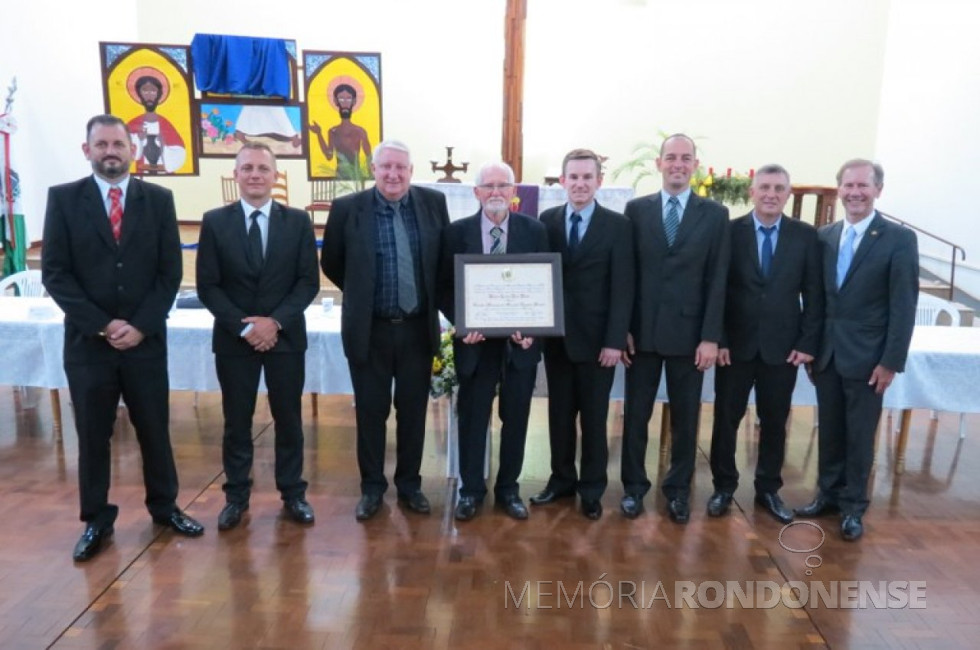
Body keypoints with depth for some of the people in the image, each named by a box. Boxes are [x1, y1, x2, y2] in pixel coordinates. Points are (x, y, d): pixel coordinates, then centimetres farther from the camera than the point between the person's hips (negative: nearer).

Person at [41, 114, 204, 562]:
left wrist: (140, 325, -10)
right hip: (87, 340, 0)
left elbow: (170, 271, 0)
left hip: (145, 339, 1)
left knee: (155, 430, 11)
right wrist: (101, 325, -12)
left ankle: (165, 507, 28)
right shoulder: (63, 198, 1)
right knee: (92, 436, 9)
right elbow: (54, 273, -4)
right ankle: (97, 521, 25)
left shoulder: (158, 199, 3)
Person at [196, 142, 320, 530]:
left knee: (289, 419, 9)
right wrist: (243, 326, -13)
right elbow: (207, 286, -3)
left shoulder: (298, 221, 2)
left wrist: (276, 321, -14)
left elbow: (309, 281, -2)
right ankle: (236, 496, 24)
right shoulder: (215, 222, 0)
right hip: (233, 338, 0)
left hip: (286, 336, 0)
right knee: (236, 421, 9)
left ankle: (293, 493, 23)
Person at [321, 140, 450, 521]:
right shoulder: (348, 208, -6)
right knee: (371, 412, 9)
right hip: (370, 329, -1)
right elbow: (331, 263, 7)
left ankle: (409, 484, 28)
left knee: (413, 411, 11)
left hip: (418, 328, 2)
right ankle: (372, 487, 26)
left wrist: (433, 299, 10)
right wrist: (360, 294, 10)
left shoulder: (433, 203, -1)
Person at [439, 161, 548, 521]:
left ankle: (508, 488, 27)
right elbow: (445, 287, 1)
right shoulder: (457, 232, 0)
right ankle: (471, 489, 24)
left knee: (516, 417, 10)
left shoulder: (534, 230, 1)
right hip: (476, 339, -1)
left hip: (521, 339, 1)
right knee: (472, 416, 8)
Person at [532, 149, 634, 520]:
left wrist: (615, 340, -12)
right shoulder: (547, 221, 5)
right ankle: (561, 479, 27)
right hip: (556, 335, 3)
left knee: (594, 416, 8)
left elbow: (622, 288, -7)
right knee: (560, 412, 12)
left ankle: (592, 488, 22)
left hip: (596, 338, -2)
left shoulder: (617, 225, -3)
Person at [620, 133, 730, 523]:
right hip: (642, 330, 1)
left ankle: (678, 489, 25)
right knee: (635, 414, 8)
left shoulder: (715, 214, 3)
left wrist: (710, 337, -7)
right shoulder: (636, 209, 4)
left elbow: (717, 280, -1)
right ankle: (634, 486, 24)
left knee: (685, 417, 10)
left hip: (689, 333, 0)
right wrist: (622, 328, -3)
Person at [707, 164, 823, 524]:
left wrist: (808, 342, -4)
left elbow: (814, 293, 2)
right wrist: (717, 339, -8)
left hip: (783, 346, 1)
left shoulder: (805, 235, 2)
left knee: (775, 422, 11)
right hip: (735, 344, -1)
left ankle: (768, 489, 28)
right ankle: (724, 486, 25)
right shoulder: (729, 231, -3)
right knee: (726, 419, 8)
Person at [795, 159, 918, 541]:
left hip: (867, 356, -4)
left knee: (859, 435, 7)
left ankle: (853, 507, 21)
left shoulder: (899, 239, -6)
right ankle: (828, 493, 29)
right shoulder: (824, 236, 7)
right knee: (829, 430, 13)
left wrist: (891, 361, -13)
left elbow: (904, 306, -9)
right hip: (827, 352, 4)